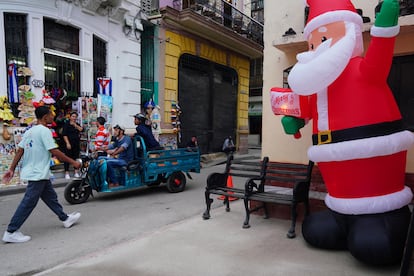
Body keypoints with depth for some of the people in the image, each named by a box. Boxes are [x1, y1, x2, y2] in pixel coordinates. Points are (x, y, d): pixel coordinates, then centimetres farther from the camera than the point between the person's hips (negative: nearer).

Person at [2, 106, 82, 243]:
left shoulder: (30, 131, 11)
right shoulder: (44, 130, -16)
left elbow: (19, 151, 8)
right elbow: (54, 151, -20)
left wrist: (12, 169, 10)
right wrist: (73, 162, -14)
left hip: (37, 173, 10)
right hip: (38, 174, -10)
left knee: (51, 197, 17)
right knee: (28, 203, -2)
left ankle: (65, 218, 28)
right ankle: (11, 232, 6)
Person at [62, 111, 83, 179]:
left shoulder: (77, 125, 15)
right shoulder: (66, 124, -2)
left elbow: (81, 129, -4)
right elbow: (64, 135, -9)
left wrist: (75, 125, -8)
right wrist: (67, 143, -15)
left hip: (76, 144, 5)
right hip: (69, 143, -5)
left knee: (76, 157, 8)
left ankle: (76, 172, 14)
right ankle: (66, 173, 2)